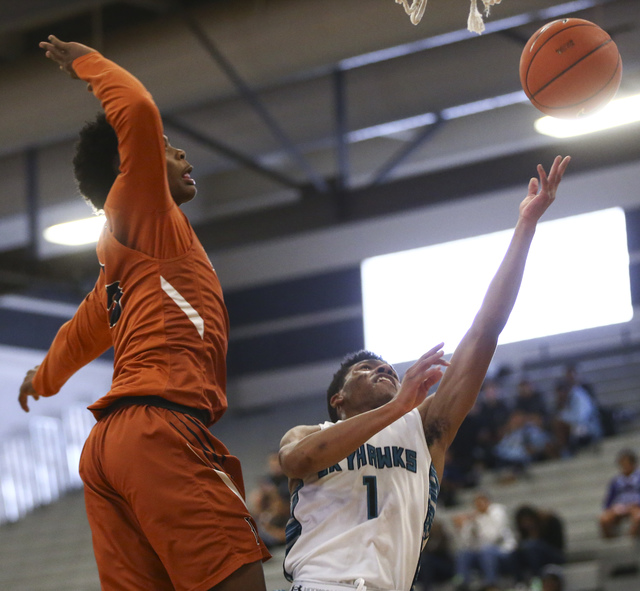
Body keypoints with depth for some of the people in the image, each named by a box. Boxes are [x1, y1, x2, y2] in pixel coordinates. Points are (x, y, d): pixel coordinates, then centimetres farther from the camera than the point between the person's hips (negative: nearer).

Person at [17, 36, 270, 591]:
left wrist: (44, 378, 65)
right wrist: (87, 63, 10)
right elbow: (137, 111, -9)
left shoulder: (123, 255, 31)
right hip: (161, 427, -10)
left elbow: (82, 331, 46)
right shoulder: (141, 209, 6)